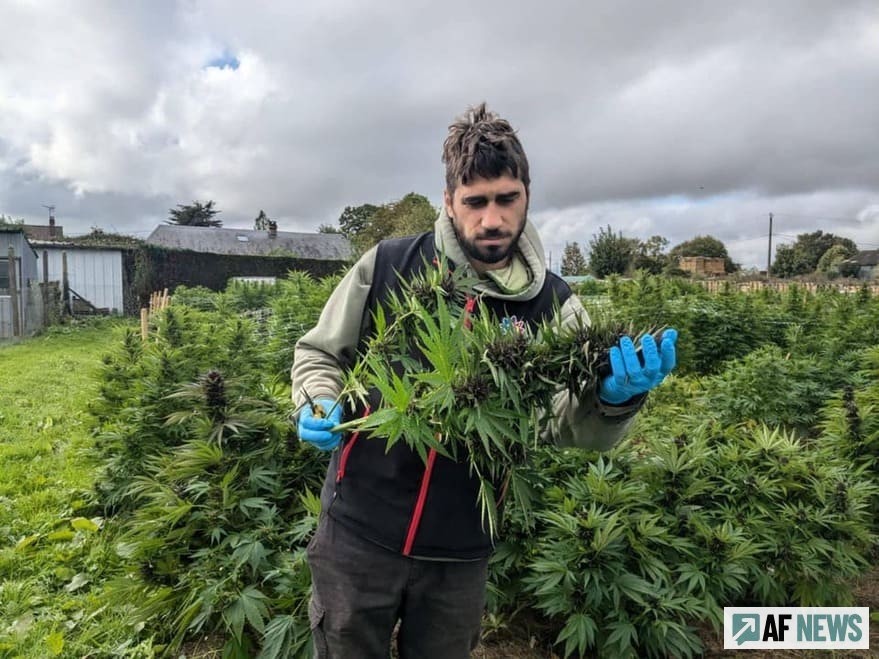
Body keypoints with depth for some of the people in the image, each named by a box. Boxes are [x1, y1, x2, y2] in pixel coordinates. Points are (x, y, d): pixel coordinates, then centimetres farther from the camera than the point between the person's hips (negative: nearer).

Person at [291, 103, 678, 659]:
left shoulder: (553, 304, -5)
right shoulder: (385, 266, -10)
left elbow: (570, 426, -11)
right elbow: (320, 353, 3)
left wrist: (616, 397, -32)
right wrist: (321, 406, -17)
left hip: (463, 553, 2)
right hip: (358, 532, -1)